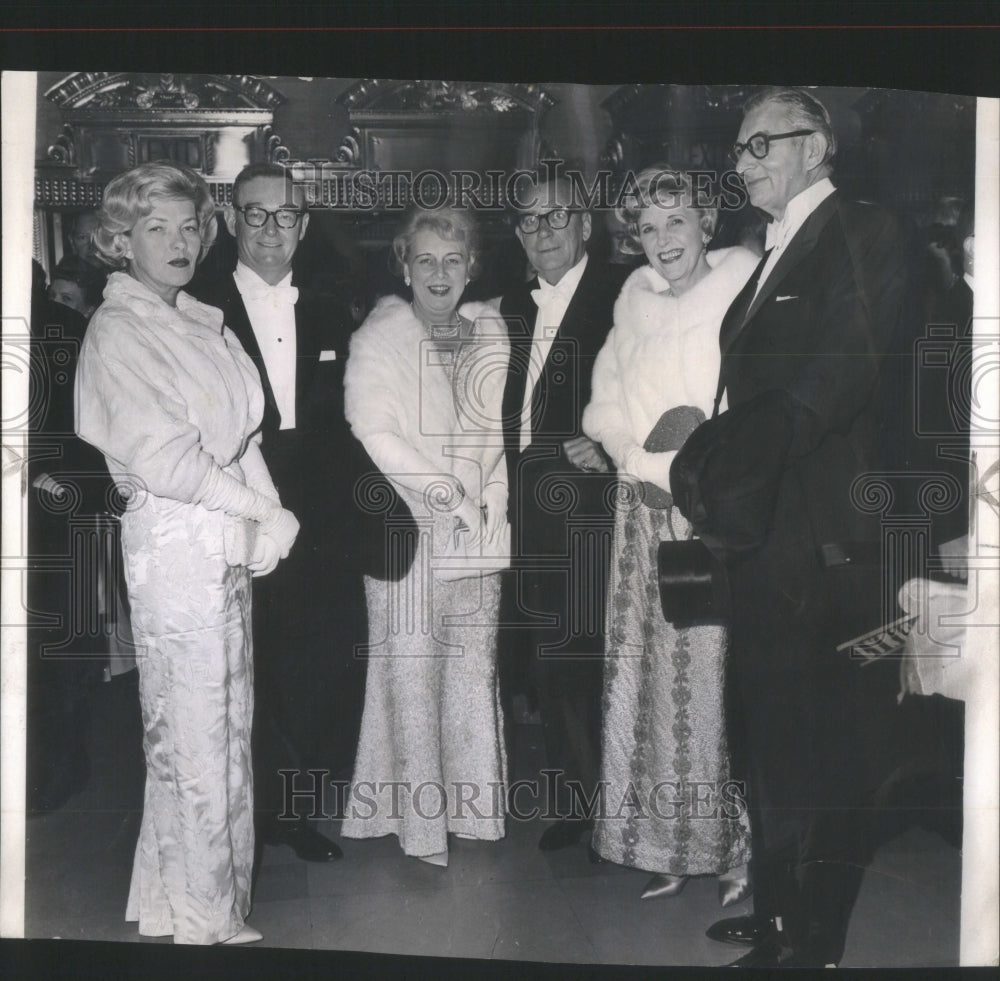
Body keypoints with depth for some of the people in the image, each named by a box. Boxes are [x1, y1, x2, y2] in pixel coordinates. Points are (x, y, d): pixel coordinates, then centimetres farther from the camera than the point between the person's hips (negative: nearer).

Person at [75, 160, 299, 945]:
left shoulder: (204, 322, 13)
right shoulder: (118, 331, -8)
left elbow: (242, 434, 11)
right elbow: (162, 458, -14)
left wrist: (266, 516, -5)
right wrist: (267, 513, -10)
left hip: (230, 547, 8)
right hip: (175, 547, -7)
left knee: (228, 729, 13)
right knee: (195, 740, 0)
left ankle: (169, 905, 28)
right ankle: (203, 923, 14)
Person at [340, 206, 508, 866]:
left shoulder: (490, 330, 11)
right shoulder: (380, 336, -3)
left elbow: (505, 427, 12)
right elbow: (372, 433, -12)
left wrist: (495, 497, -3)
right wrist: (448, 493, -15)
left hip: (477, 531, 4)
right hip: (407, 525, -4)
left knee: (473, 663, 8)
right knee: (410, 668, -1)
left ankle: (471, 802, 21)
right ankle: (415, 811, 10)